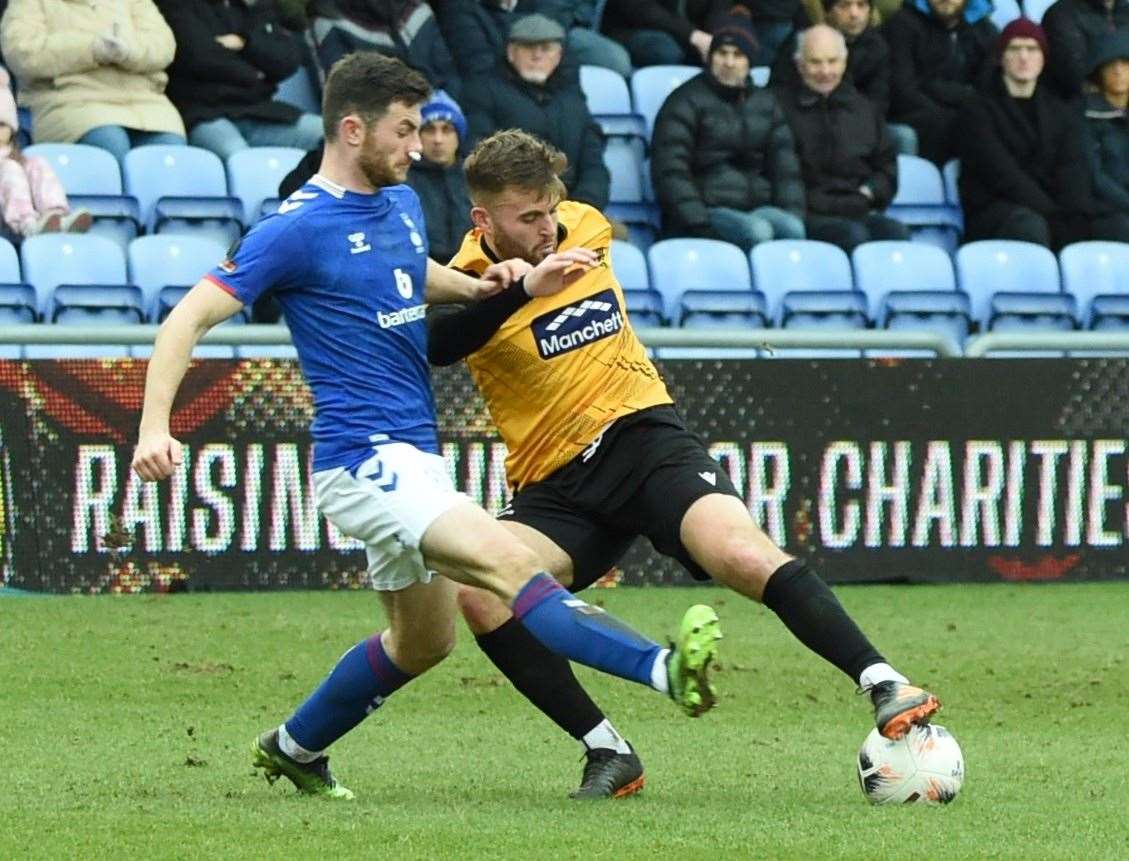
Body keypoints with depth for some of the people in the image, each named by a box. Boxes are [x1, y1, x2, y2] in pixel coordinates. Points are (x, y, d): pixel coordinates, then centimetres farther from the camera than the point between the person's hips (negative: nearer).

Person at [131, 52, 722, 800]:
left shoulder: (401, 204, 11)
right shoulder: (298, 228, -13)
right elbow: (189, 318, -14)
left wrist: (519, 284, 17)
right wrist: (155, 427, -26)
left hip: (415, 456, 10)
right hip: (365, 459, -10)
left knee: (423, 640, 21)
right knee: (512, 563, -26)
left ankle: (293, 748, 38)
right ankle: (667, 670, -43)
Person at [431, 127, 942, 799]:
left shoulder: (586, 227, 4)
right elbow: (428, 345, -36)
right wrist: (520, 288, -48)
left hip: (643, 435, 1)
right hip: (554, 484, -1)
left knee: (744, 556, -26)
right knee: (479, 595, -26)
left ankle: (885, 687, -23)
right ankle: (608, 753, -14)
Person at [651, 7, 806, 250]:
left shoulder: (766, 103, 19)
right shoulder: (686, 101, 2)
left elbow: (785, 168, 17)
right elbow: (670, 172, -8)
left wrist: (794, 215, -1)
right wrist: (698, 225, -19)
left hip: (759, 207, 5)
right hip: (707, 209, -5)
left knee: (793, 229, -29)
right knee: (756, 231, -36)